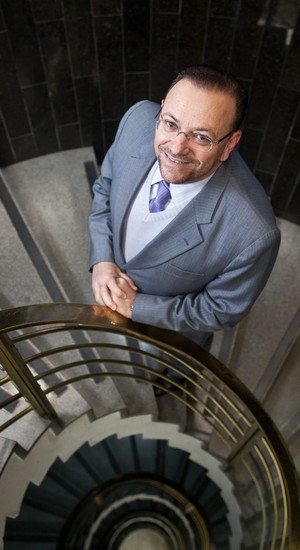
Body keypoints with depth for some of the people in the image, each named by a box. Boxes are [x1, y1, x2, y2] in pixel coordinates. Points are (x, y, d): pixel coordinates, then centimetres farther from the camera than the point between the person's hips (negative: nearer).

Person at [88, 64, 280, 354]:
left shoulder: (253, 234, -42)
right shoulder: (139, 118, -29)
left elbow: (221, 311, -23)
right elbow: (105, 186, -10)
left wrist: (136, 306, -23)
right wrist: (101, 260, -21)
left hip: (173, 328, -2)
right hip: (113, 285, 3)